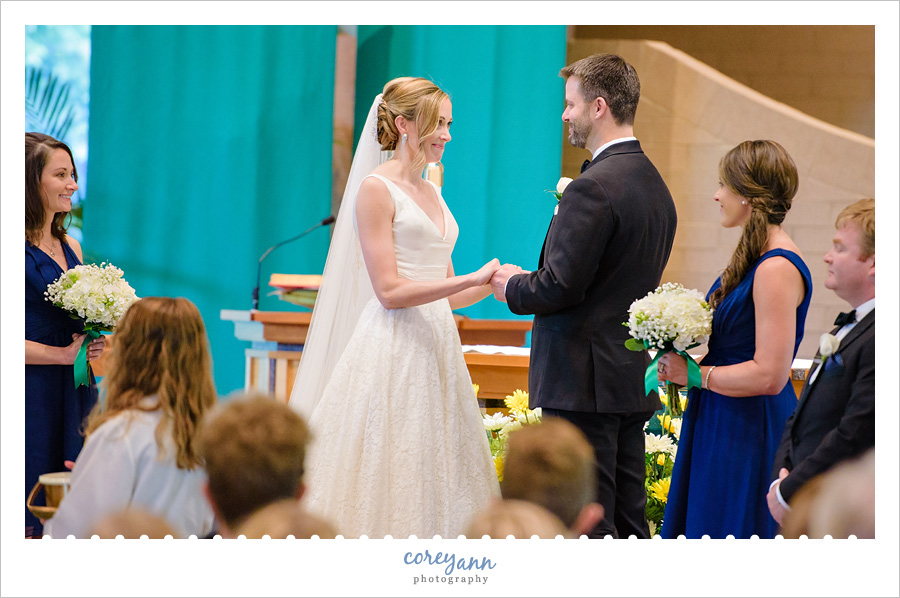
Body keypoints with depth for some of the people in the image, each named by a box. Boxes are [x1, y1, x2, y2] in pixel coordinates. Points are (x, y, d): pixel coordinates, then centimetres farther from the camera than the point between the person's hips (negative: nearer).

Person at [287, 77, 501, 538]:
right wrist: (472, 278, -16)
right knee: (384, 480, -6)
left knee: (433, 479, 6)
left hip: (436, 350, 8)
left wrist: (494, 283, 1)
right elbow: (390, 291, -14)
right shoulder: (376, 188, -7)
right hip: (392, 351, -8)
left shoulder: (431, 193, 16)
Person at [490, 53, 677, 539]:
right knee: (628, 520, 12)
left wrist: (513, 288, 1)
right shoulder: (655, 185, 13)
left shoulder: (593, 187, -17)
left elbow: (561, 285, -20)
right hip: (633, 380, 9)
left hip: (584, 381, -9)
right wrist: (532, 281, 14)